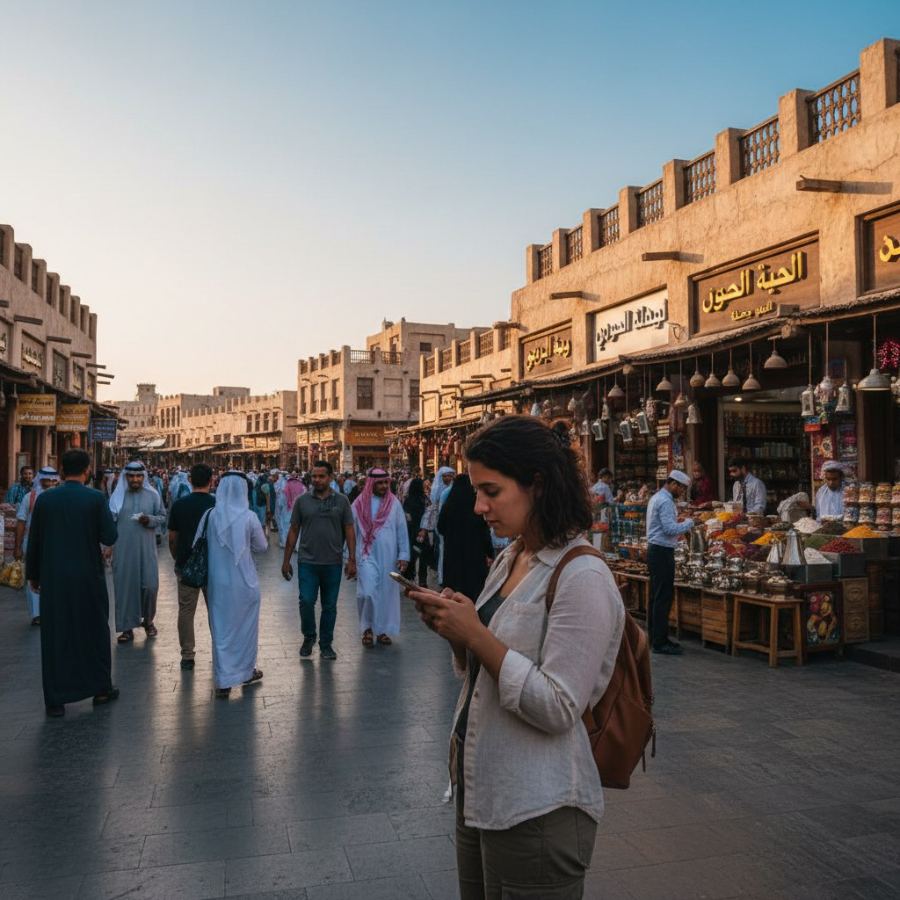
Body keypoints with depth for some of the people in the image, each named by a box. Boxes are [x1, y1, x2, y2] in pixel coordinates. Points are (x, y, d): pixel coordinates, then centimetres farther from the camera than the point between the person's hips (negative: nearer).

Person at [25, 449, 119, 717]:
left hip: (53, 578, 2)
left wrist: (33, 574, 13)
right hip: (89, 577, -1)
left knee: (55, 637, 8)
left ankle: (55, 700, 13)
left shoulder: (44, 499, -3)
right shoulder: (96, 498, -10)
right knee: (95, 632, 14)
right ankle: (100, 688, 24)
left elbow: (33, 541, 3)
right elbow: (109, 537, -10)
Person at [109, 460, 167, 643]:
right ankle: (127, 627, 10)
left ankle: (148, 620, 22)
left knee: (149, 585, -2)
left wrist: (150, 520, -15)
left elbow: (163, 517, 5)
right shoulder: (118, 496, 4)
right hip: (123, 549, 1)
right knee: (125, 586, 2)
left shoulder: (152, 495, 3)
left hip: (145, 549, 0)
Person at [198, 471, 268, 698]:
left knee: (221, 627, 10)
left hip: (218, 581, 2)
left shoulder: (210, 515, -8)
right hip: (244, 581, -1)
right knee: (245, 624, 16)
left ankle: (223, 680, 11)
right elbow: (262, 547, 0)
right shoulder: (249, 517, -12)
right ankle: (246, 671, 30)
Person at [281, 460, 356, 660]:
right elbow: (293, 531, 6)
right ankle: (308, 637, 19)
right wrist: (286, 560, 5)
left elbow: (349, 531, 2)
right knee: (306, 602, -5)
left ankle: (326, 644, 23)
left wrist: (352, 560, -4)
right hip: (307, 561, 0)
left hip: (333, 563, 1)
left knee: (329, 605, 8)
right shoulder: (302, 501, 2)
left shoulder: (341, 501, 1)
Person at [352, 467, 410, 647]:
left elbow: (402, 531, 3)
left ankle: (382, 629, 23)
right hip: (367, 555, -2)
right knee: (368, 592, -11)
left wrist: (403, 556, -2)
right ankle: (367, 628, 11)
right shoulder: (360, 504, -2)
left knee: (387, 593, 8)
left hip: (388, 557, 2)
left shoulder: (394, 503, 2)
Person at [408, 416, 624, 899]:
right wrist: (453, 631, -6)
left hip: (535, 810, -8)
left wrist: (474, 633, -23)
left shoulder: (583, 578, -20)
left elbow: (556, 709, -24)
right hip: (479, 788, 8)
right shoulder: (510, 557, 6)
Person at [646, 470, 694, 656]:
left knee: (656, 596, 14)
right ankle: (660, 643, -5)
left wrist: (681, 528, 16)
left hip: (655, 550, 11)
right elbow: (670, 528, -22)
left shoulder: (656, 497, 17)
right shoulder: (665, 501, -16)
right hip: (662, 552, -11)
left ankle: (654, 637, 20)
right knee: (663, 597, -8)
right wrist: (688, 523, -7)